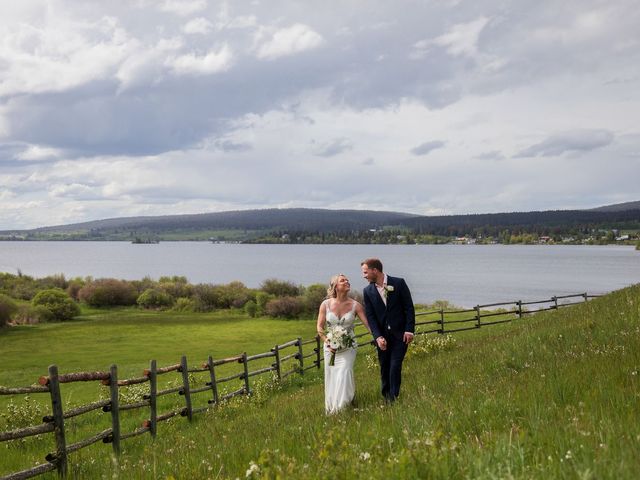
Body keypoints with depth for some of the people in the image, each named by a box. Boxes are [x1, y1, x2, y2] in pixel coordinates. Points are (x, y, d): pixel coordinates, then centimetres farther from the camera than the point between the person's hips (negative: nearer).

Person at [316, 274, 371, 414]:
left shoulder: (355, 305, -6)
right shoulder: (326, 304, -5)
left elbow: (368, 323, -8)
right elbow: (320, 327, 0)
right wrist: (328, 343, -12)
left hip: (348, 347, -1)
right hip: (331, 347, 1)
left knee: (344, 375, -12)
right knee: (331, 379, 8)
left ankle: (342, 409, 2)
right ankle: (331, 411, 26)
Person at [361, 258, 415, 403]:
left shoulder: (398, 283, -7)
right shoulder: (368, 291, 1)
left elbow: (409, 307, -4)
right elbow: (370, 316, -2)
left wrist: (409, 330, -10)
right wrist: (378, 337, -13)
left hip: (400, 334, -3)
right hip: (382, 335, 3)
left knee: (395, 367, -8)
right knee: (384, 368, 7)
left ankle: (393, 399, 0)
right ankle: (386, 398, 20)